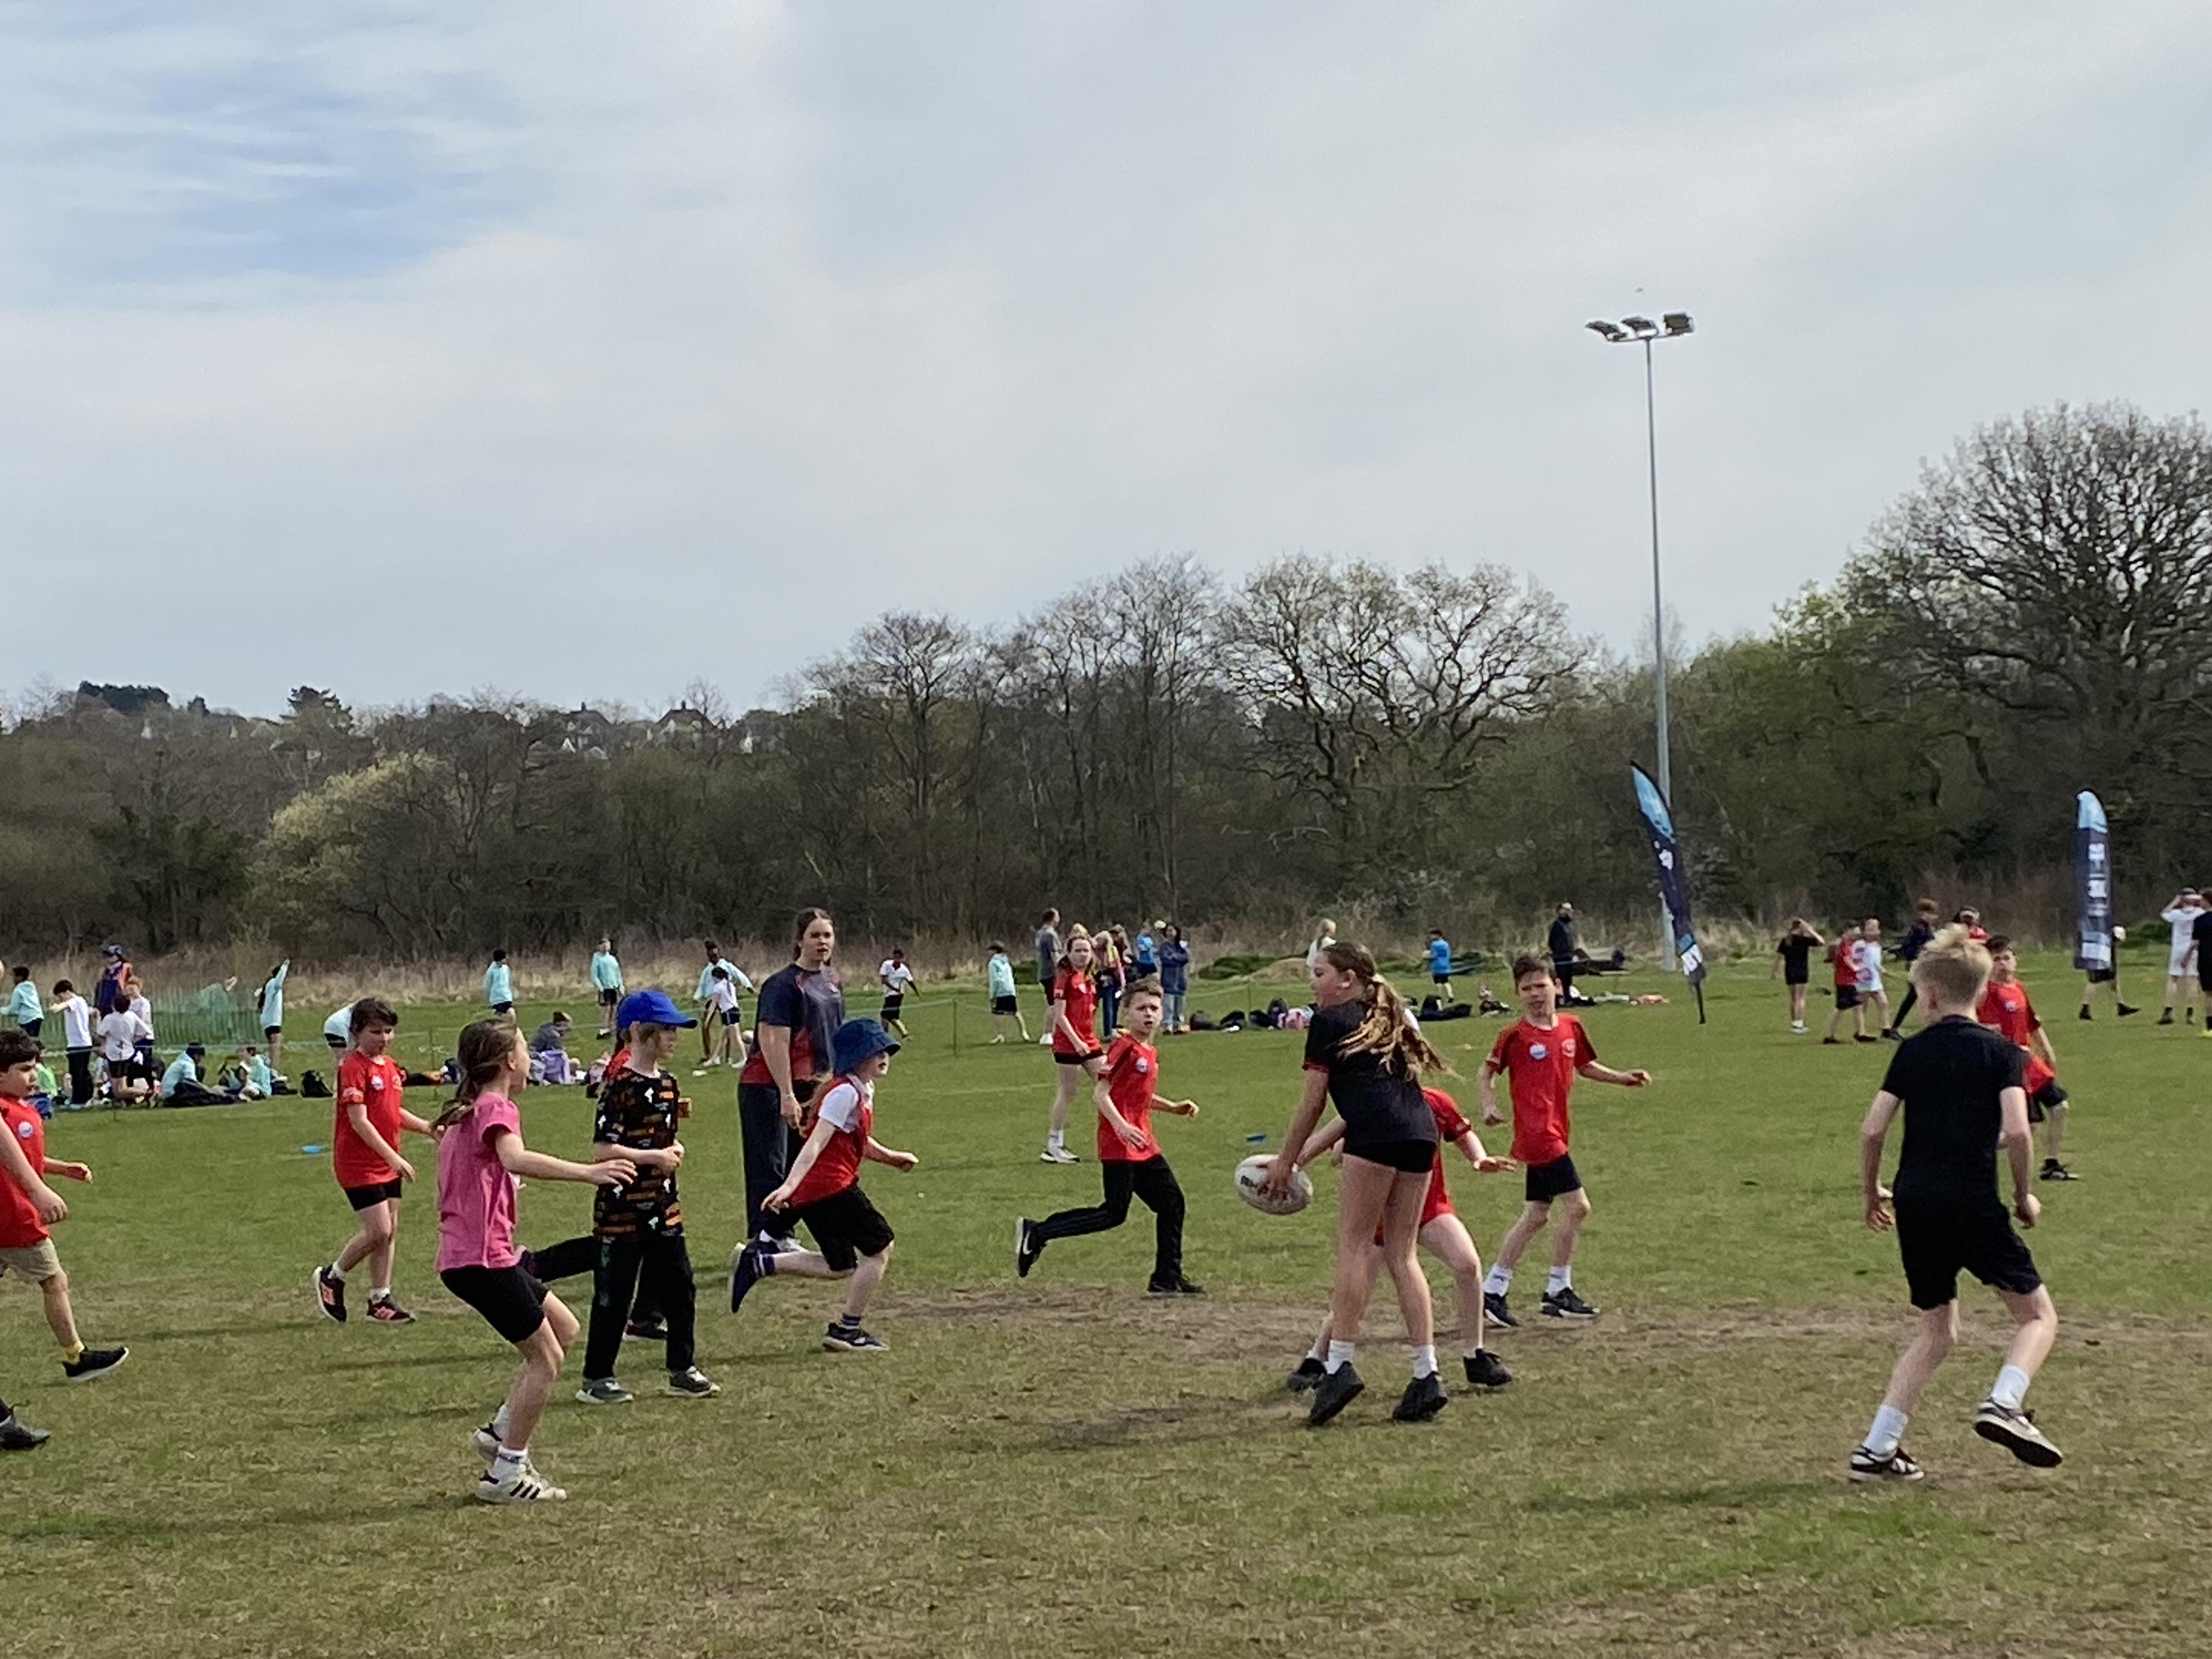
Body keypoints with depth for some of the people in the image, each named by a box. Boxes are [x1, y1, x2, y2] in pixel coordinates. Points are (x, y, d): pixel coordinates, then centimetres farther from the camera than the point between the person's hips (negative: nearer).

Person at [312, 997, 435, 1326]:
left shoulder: (390, 1065, 11)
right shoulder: (354, 1067, -15)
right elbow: (359, 1121, -21)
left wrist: (428, 1128, 10)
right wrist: (393, 1157, -25)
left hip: (387, 1164, 8)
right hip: (359, 1163, -8)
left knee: (390, 1232, 8)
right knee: (378, 1231, -11)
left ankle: (381, 1300, 16)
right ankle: (332, 1278, 10)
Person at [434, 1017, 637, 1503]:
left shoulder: (464, 1113, 17)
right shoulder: (498, 1108, -13)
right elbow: (516, 1160, -35)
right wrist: (587, 1172, -42)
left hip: (464, 1253, 10)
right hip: (483, 1258, -10)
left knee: (564, 1328, 17)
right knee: (545, 1358, -3)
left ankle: (501, 1432, 16)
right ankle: (506, 1473, 2)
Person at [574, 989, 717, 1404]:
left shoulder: (666, 1082, 10)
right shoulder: (620, 1087, -16)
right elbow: (601, 1150, -22)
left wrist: (675, 1150, 1)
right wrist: (656, 1157, -18)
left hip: (663, 1207, 8)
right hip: (622, 1211, -8)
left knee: (680, 1289, 10)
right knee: (614, 1296, 1)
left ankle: (683, 1371, 21)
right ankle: (596, 1379, 12)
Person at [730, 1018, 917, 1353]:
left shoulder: (864, 1091, 17)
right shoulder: (845, 1093, -13)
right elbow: (816, 1144, -22)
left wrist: (891, 1157, 25)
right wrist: (790, 1185, -30)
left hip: (813, 1193, 10)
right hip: (829, 1186, -10)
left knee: (842, 1266, 15)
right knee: (879, 1247, -2)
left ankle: (757, 1263, 13)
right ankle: (848, 1331, 4)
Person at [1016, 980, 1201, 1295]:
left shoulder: (1151, 1053, 16)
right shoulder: (1125, 1047, -12)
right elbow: (1100, 1093, -17)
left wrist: (1174, 1107, 18)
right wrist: (1122, 1127, -28)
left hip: (1144, 1145, 9)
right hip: (1119, 1147, -9)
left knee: (1171, 1202, 8)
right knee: (1114, 1213, -9)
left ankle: (1168, 1280, 16)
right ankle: (1036, 1234, -3)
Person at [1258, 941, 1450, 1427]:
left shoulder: (1329, 1022, 9)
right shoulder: (1391, 1019, 29)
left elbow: (1312, 1101, 8)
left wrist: (1285, 1162, 16)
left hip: (1377, 1133, -7)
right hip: (1422, 1130, 7)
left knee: (1352, 1246, -5)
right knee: (1401, 1255, 9)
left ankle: (1340, 1365, -12)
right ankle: (1426, 1376, 3)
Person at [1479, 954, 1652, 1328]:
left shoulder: (1571, 1027, 9)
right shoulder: (1515, 1035, -8)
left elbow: (1584, 1066, 24)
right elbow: (1487, 1072, 1)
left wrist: (1625, 1078, 15)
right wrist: (1489, 1106, -14)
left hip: (1554, 1134, 8)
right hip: (1536, 1134, -8)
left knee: (1536, 1216, 12)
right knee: (1577, 1206, -10)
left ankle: (1492, 1293, 18)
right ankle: (1559, 1292, 1)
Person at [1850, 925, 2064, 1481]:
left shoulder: (1912, 1050, 7)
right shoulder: (2001, 1051, -1)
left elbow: (1872, 1129, 2)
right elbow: (2016, 1130, -14)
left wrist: (1872, 1193, 17)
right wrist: (2023, 1195, 1)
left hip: (1913, 1204, 4)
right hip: (1971, 1202, -4)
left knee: (1937, 1330, 17)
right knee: (2039, 1315, 9)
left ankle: (1877, 1449, 10)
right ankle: (2004, 1405, -17)